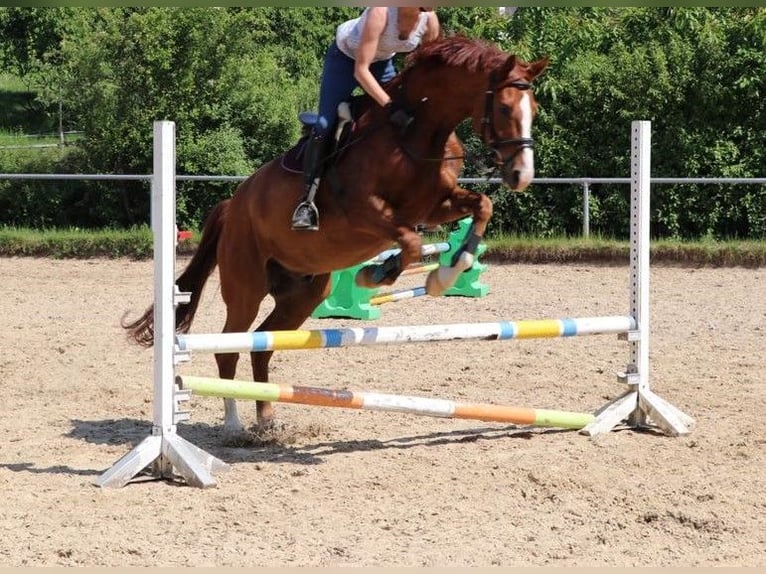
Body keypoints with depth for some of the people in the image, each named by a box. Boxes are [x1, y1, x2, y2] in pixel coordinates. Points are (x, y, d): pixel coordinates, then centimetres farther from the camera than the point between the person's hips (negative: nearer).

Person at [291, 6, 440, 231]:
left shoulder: (430, 21, -22)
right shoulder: (381, 12, -38)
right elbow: (360, 71, -38)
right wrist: (390, 106, -45)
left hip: (382, 61, 6)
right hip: (345, 56, -6)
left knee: (411, 126, -1)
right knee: (325, 125, -17)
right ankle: (307, 201, -16)